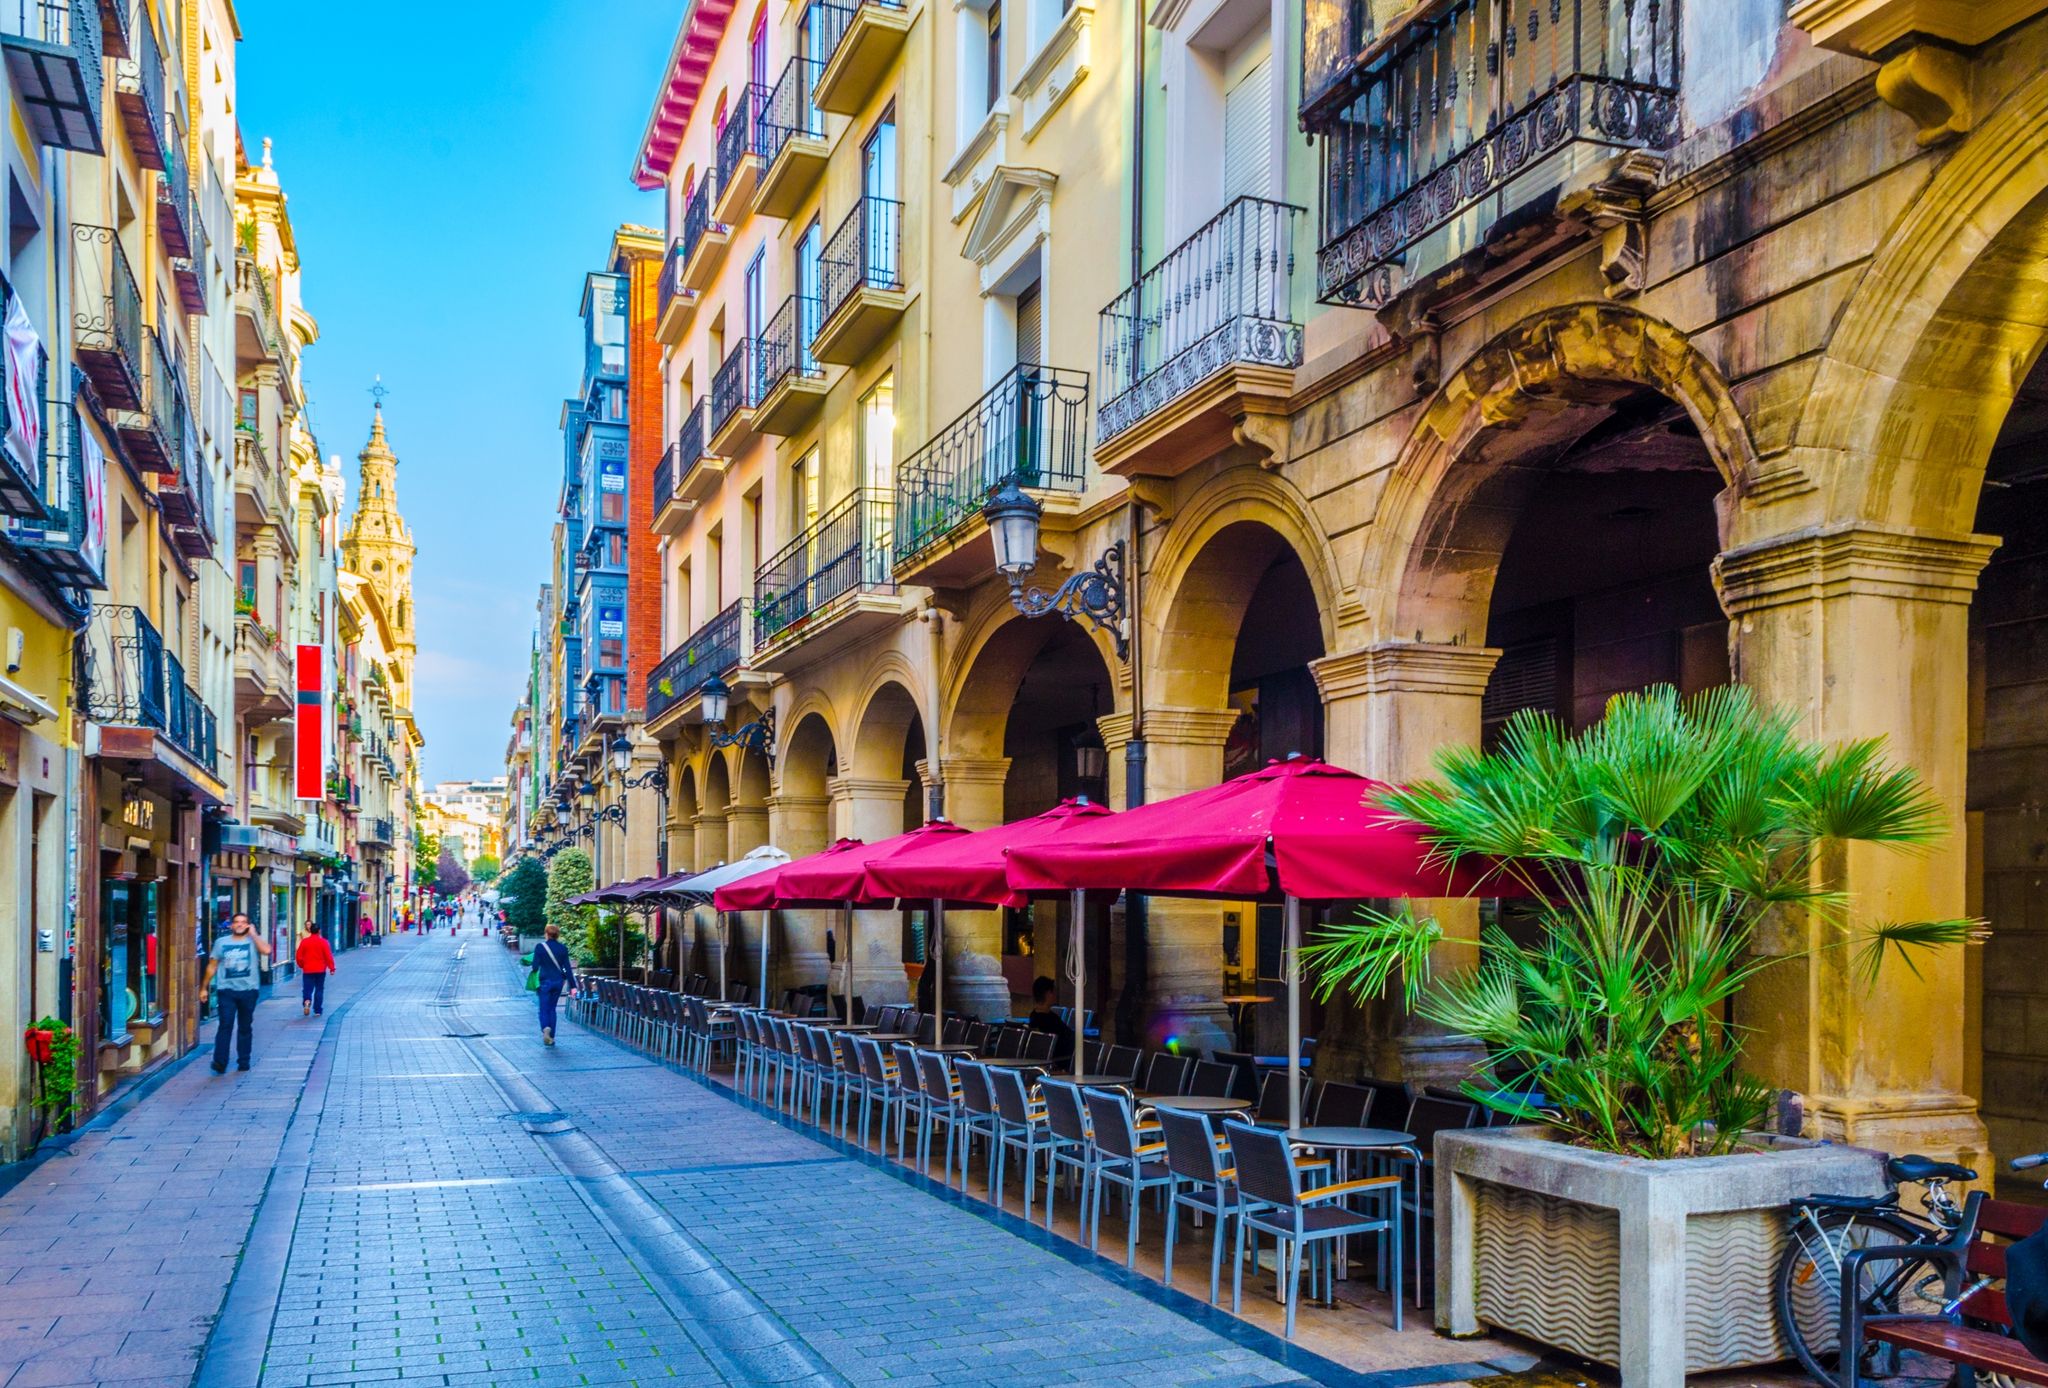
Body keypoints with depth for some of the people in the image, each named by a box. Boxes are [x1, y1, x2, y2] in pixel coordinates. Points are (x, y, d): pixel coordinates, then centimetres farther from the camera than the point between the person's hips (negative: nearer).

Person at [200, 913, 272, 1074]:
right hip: (226, 990, 0)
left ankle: (243, 1061, 17)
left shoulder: (253, 941, 3)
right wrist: (204, 987, 10)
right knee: (225, 1025, -12)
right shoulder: (221, 942, 9)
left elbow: (266, 951, -19)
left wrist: (253, 934, -10)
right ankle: (220, 1062, -14)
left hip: (248, 990, 0)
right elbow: (212, 966, 12)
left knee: (245, 1027, 9)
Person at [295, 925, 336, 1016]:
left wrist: (302, 965, 17)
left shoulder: (304, 941, -2)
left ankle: (307, 1001, -26)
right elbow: (329, 956, -8)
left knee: (307, 988, 4)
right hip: (320, 970, 0)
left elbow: (298, 956, 1)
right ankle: (317, 1010, 8)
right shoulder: (323, 941, -5)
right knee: (319, 989, 8)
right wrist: (332, 968, -2)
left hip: (307, 970, 0)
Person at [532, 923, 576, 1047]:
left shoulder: (540, 947, -9)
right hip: (558, 981, 3)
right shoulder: (563, 948, -1)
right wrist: (572, 986, 0)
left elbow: (535, 965, -8)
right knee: (552, 1008, 15)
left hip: (545, 981, -3)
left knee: (544, 1008, 3)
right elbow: (567, 968, -2)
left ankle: (545, 1028, -27)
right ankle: (551, 1037, 14)